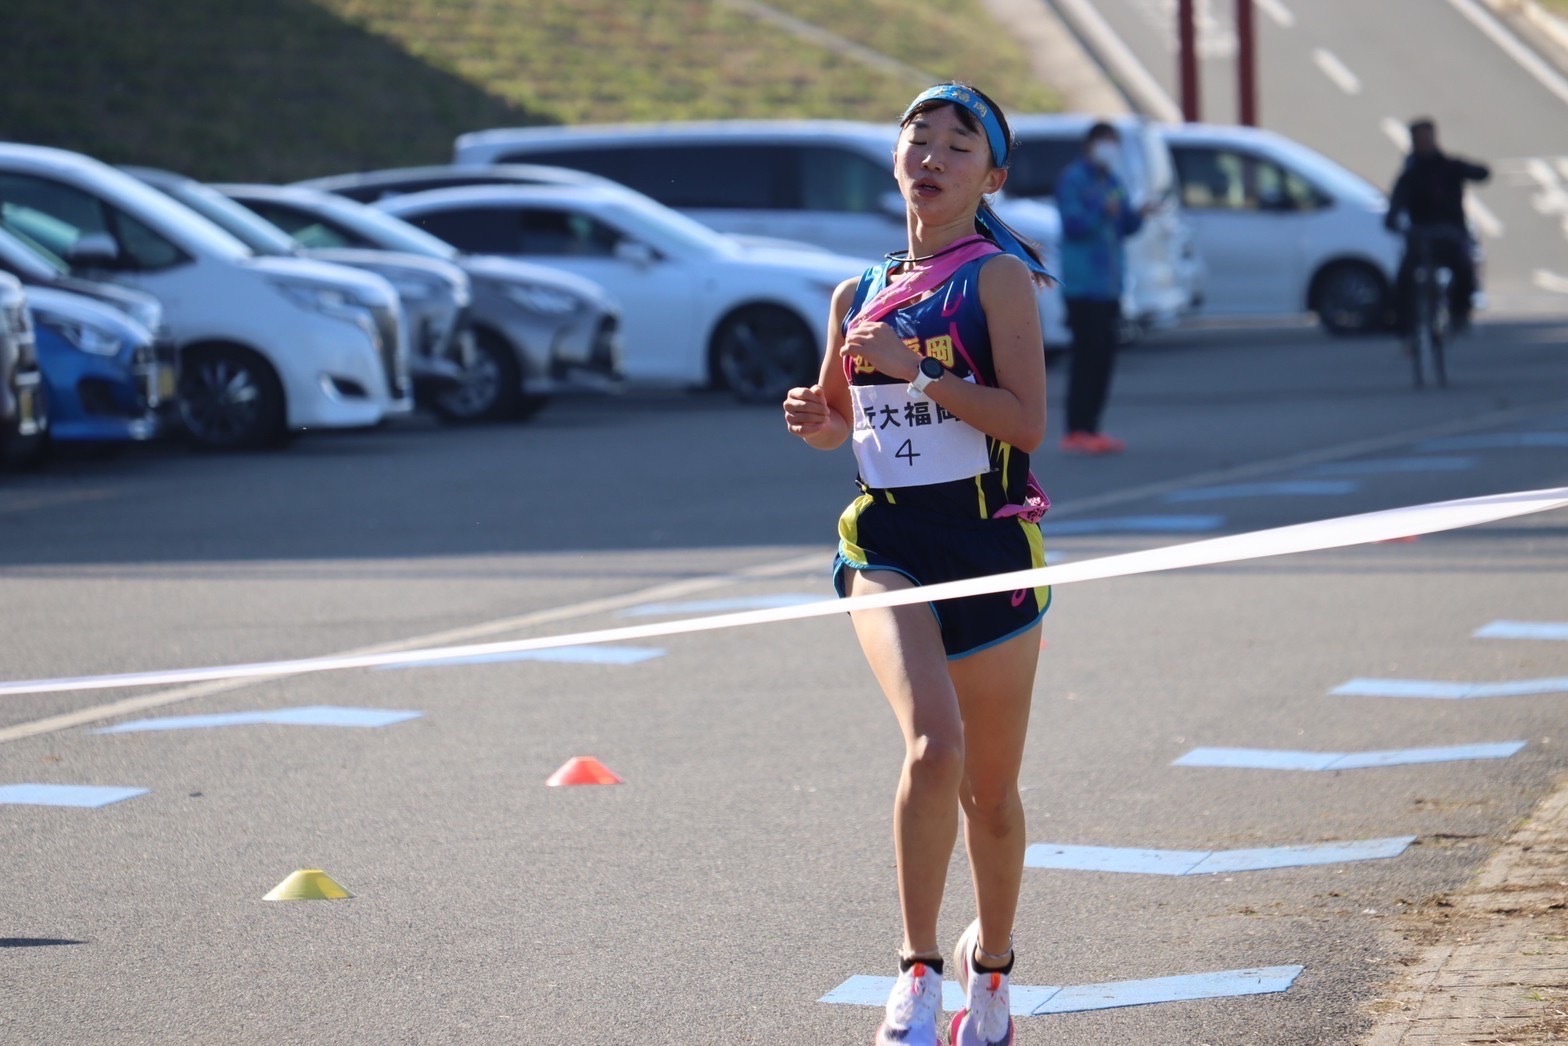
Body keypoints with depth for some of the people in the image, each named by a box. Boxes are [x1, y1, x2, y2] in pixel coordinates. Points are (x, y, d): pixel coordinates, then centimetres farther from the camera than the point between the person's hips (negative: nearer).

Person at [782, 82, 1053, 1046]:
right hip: (889, 543, 2)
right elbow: (840, 420, 24)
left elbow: (1027, 422, -14)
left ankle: (990, 964, 33)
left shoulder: (996, 278, -4)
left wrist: (915, 370, -19)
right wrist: (815, 419, 1)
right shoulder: (858, 296, 10)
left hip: (991, 545, -2)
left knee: (991, 789, 9)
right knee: (933, 744, -23)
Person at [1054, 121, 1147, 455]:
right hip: (1083, 286, -9)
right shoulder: (1072, 179, -7)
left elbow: (1123, 227, 18)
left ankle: (1090, 429, 14)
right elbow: (1073, 224, -15)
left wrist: (1137, 214, -2)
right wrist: (1102, 212, -29)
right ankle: (1077, 432, -10)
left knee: (1105, 353, 8)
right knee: (1087, 354, -11)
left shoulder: (1112, 182, 18)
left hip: (1109, 283, 9)